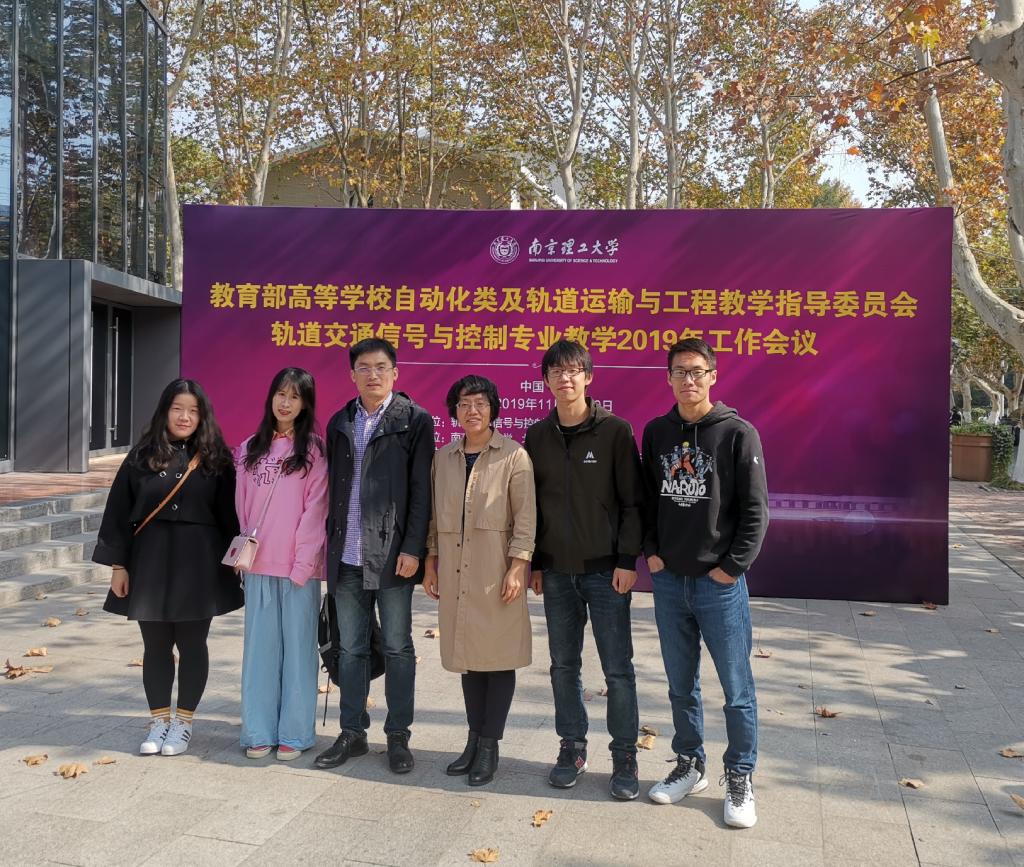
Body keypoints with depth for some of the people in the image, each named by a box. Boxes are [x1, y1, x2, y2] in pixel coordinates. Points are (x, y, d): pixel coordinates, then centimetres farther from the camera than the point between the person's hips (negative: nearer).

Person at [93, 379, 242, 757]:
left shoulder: (214, 459, 0)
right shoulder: (142, 456, 2)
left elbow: (228, 515, 1)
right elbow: (119, 512, 3)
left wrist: (230, 562, -1)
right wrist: (119, 564, 0)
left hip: (198, 565, -1)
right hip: (150, 561, 1)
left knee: (192, 644, 6)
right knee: (155, 645, 9)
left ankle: (183, 723, 19)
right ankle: (158, 722, 23)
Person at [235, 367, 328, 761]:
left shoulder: (314, 451, -2)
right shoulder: (249, 450, 10)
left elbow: (315, 510, -6)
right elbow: (242, 505, 12)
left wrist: (302, 563, -11)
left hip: (299, 566, -3)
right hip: (258, 564, 3)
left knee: (298, 647, 4)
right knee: (260, 647, 8)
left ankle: (294, 733, 13)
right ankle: (259, 732, 18)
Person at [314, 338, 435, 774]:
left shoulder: (414, 420, -3)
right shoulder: (340, 423, 12)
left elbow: (421, 490, -7)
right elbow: (333, 487, 14)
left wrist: (412, 549, -13)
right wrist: (332, 542, 8)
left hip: (392, 554, -4)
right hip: (347, 556, 5)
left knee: (397, 648, 5)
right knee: (351, 648, 12)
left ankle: (398, 736, 17)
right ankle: (352, 732, 24)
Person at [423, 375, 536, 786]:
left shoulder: (513, 455, -4)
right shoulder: (443, 457, 11)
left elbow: (525, 515, -7)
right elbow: (436, 513, 14)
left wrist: (518, 566, -14)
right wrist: (431, 561, 11)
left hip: (497, 570, -4)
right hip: (456, 571, 4)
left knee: (499, 655, 1)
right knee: (468, 654, 11)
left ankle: (489, 745, 12)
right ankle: (474, 738, 23)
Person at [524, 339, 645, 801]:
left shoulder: (614, 431, -5)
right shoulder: (538, 436, 6)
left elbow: (632, 501, -6)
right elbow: (532, 504, 10)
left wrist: (627, 560, -11)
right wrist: (534, 562, 7)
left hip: (605, 570, -4)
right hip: (557, 571, 4)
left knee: (618, 668, 2)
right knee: (564, 665, 11)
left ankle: (624, 756, 16)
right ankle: (572, 747, 26)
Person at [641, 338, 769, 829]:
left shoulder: (738, 433, -6)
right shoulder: (656, 433, 7)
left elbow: (755, 509, -7)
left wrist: (732, 566, -11)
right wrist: (650, 550, 1)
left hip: (719, 584, -4)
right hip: (668, 580, 4)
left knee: (737, 688, 5)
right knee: (681, 685, 15)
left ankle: (740, 779, 21)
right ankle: (689, 765, 32)